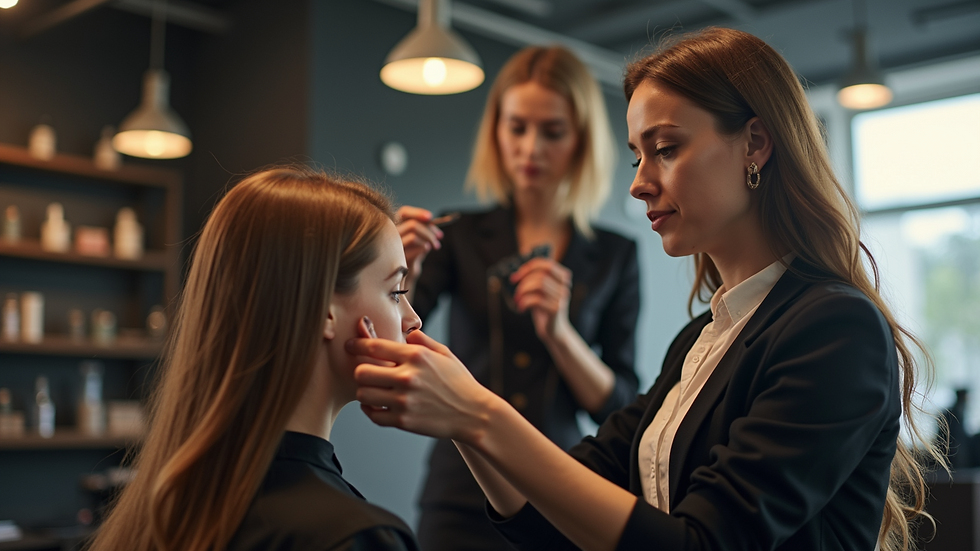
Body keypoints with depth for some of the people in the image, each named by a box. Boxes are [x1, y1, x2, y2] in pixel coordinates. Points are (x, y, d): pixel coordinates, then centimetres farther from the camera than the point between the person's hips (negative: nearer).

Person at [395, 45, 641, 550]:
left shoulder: (615, 256, 2)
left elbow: (620, 407, -1)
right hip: (463, 500, 0)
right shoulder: (458, 237, 1)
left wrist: (558, 332, -17)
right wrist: (402, 272, -29)